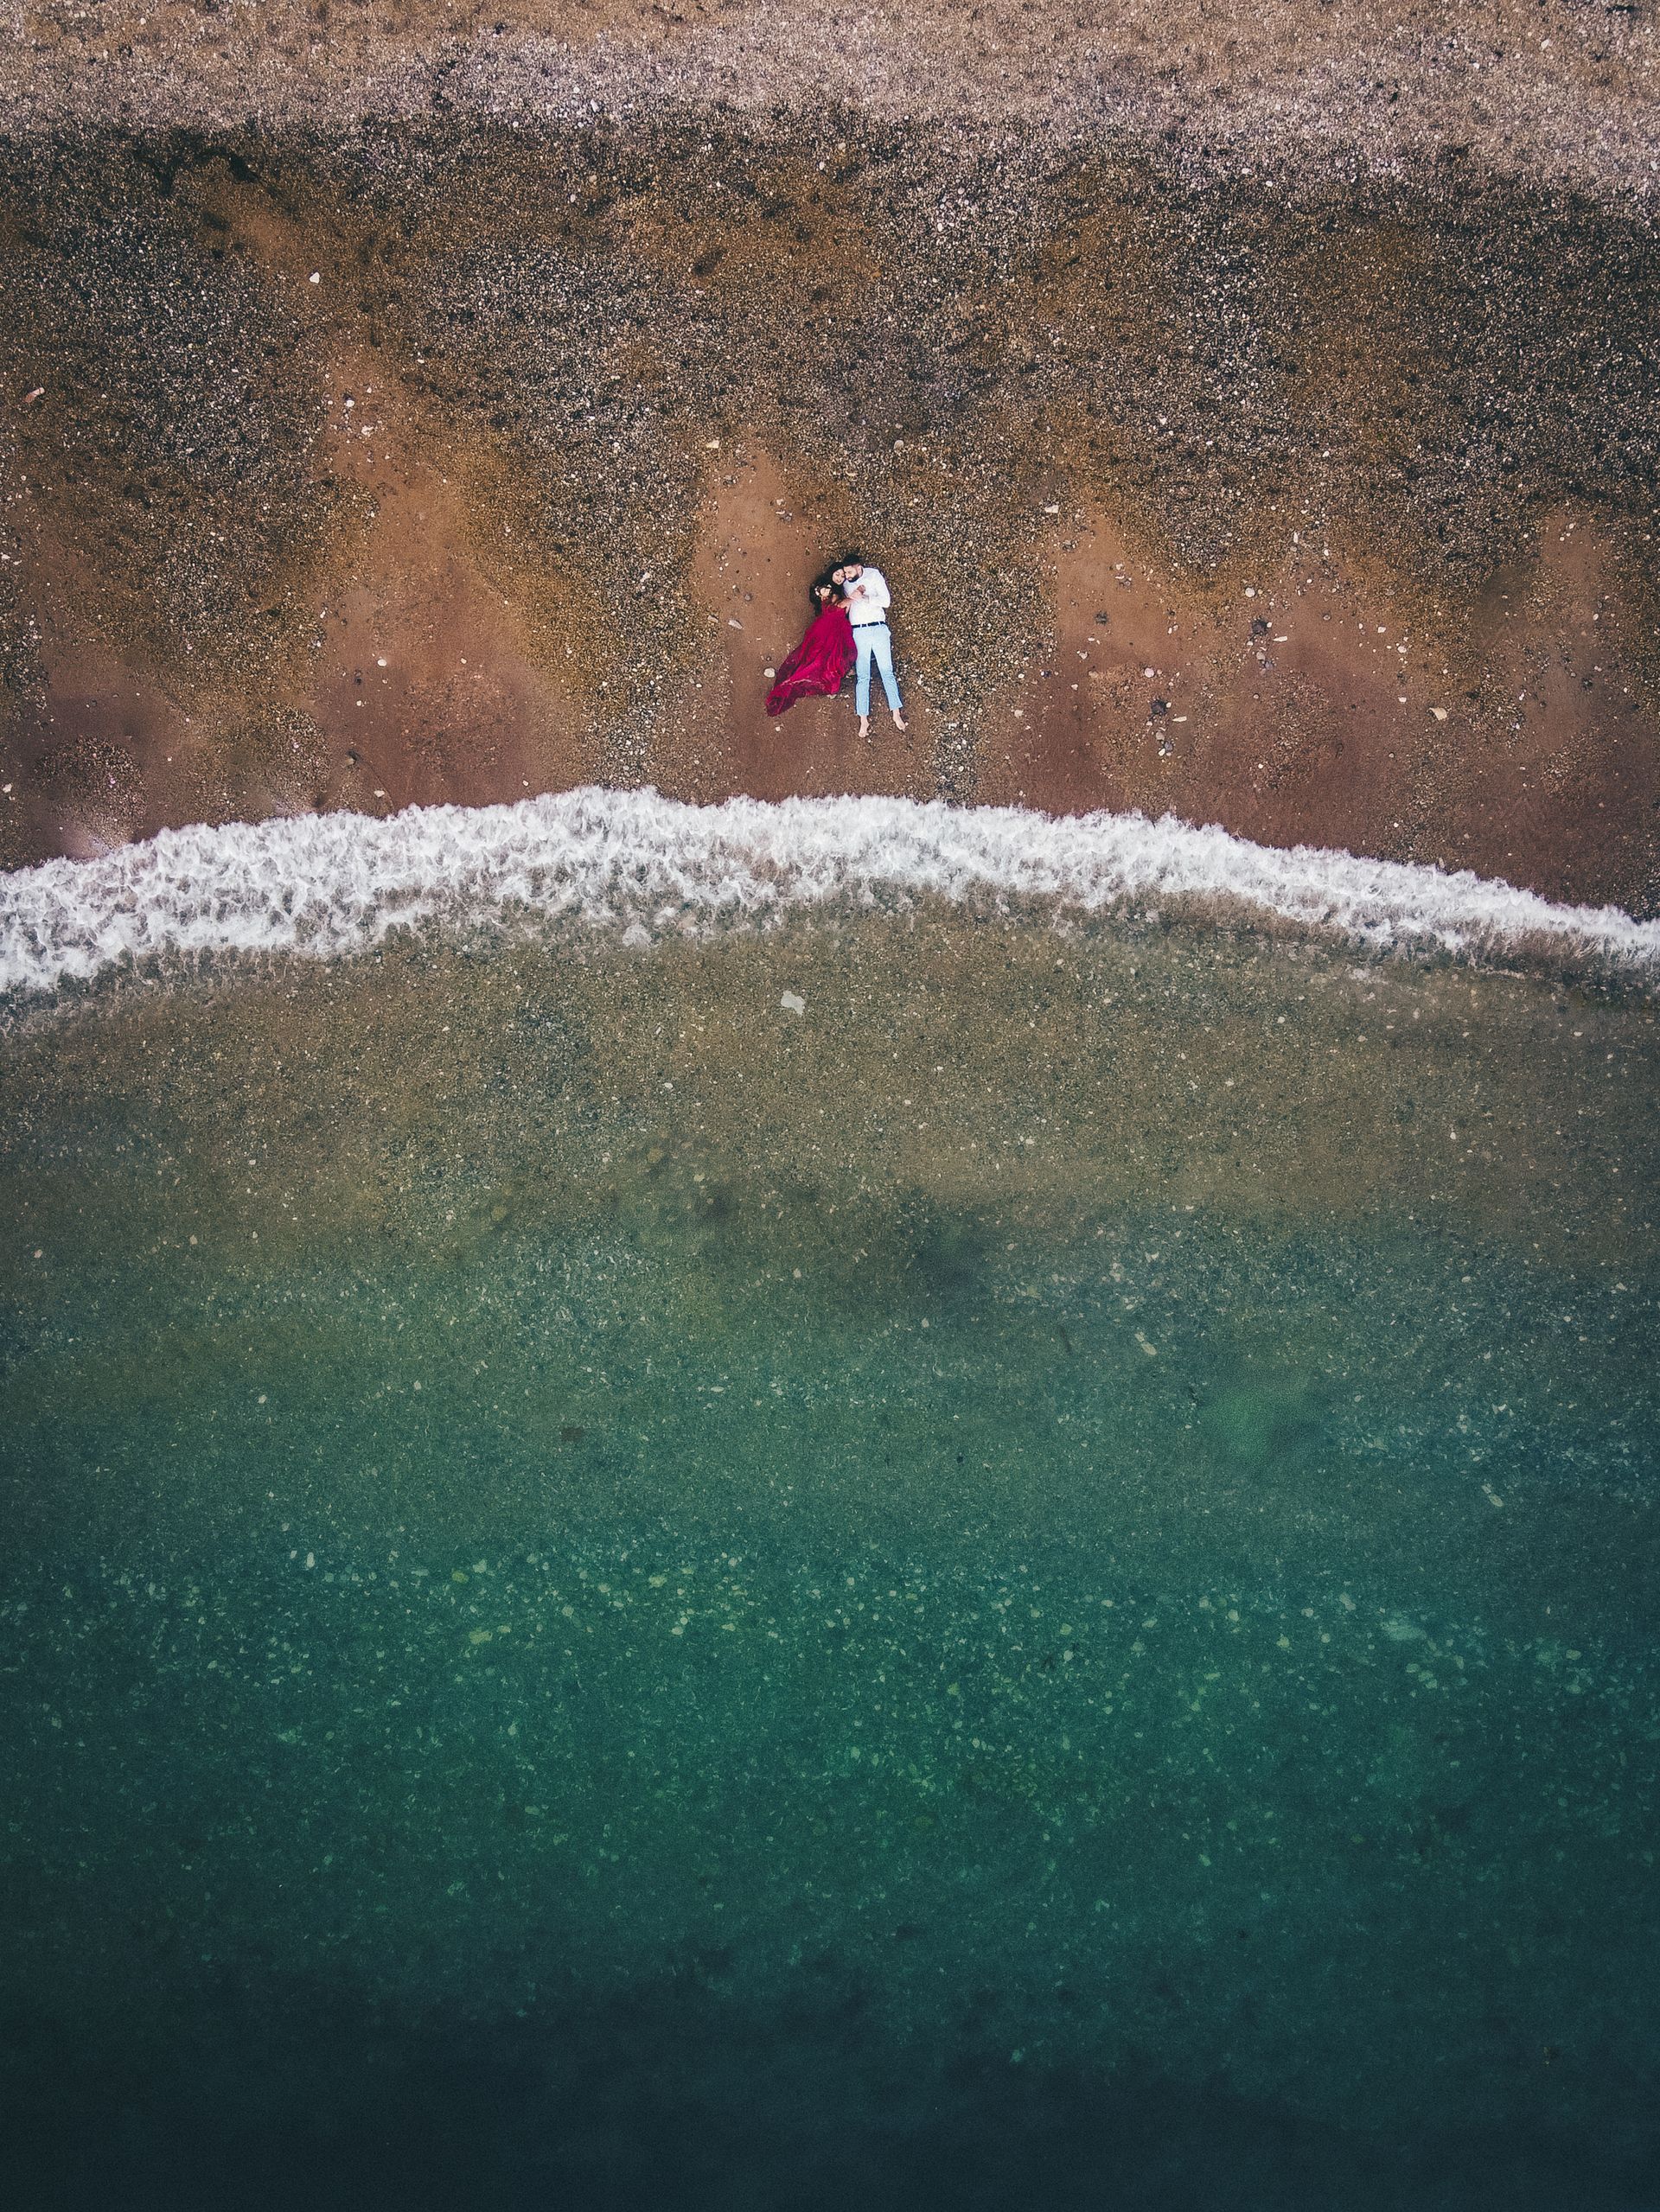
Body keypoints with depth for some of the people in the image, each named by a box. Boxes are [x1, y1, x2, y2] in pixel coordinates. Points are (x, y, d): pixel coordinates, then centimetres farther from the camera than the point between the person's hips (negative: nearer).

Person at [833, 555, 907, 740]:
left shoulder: (874, 575, 0)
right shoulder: (844, 582, 8)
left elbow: (886, 601, -7)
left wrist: (862, 597, -16)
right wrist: (835, 579, 4)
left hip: (879, 629, -1)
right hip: (859, 632, 1)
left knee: (887, 672, 0)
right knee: (863, 677, -5)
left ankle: (896, 714, 3)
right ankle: (864, 720, -11)